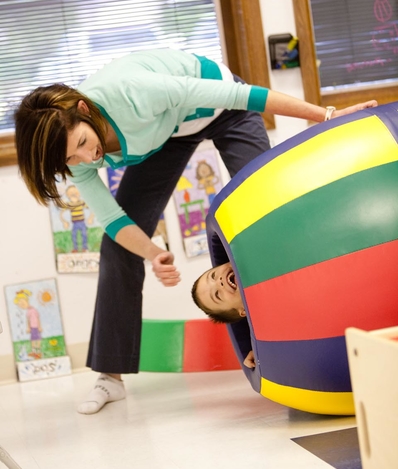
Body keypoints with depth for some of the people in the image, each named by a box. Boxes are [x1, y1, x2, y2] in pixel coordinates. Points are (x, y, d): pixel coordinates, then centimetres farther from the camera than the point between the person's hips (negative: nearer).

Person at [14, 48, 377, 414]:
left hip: (216, 105, -4)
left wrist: (325, 115, -34)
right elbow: (113, 218, -22)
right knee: (120, 242, -6)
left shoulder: (128, 92, -42)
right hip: (166, 130, 4)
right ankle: (111, 375, 2)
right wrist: (153, 254, -44)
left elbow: (232, 94, -37)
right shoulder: (74, 152, -24)